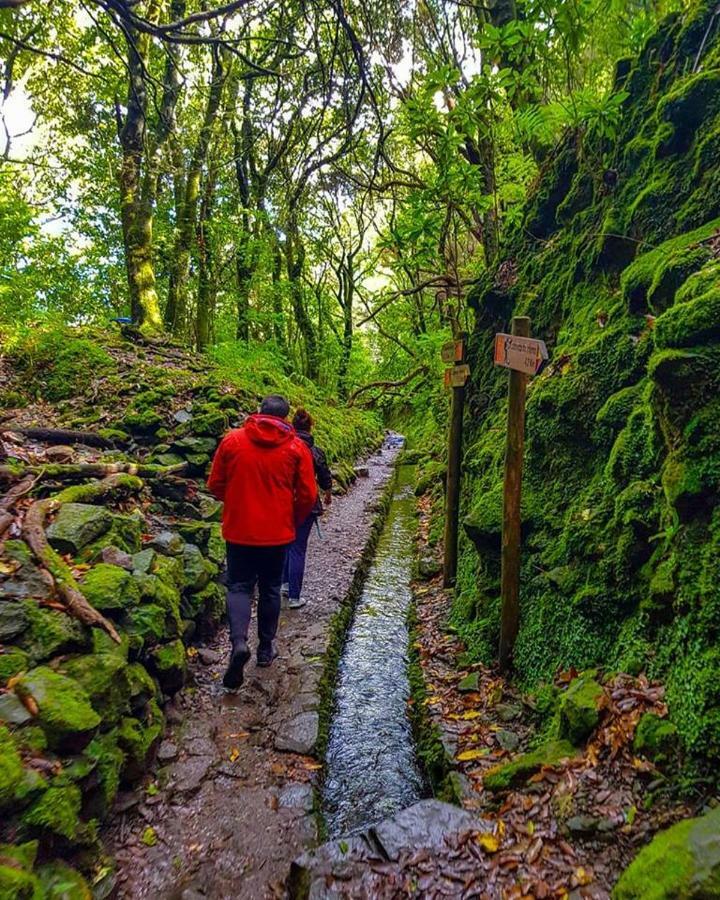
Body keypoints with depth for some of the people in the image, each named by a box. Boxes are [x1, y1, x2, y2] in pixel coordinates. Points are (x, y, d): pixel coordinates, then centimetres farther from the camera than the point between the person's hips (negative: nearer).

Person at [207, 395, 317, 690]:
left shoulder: (232, 440, -5)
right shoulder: (296, 447, -6)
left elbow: (215, 484, 2)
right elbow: (308, 495, -5)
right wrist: (294, 521, 12)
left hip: (239, 530, 0)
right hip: (277, 532, 0)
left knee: (239, 586, 10)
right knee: (270, 589, 16)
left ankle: (238, 642, -11)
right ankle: (266, 648, 27)